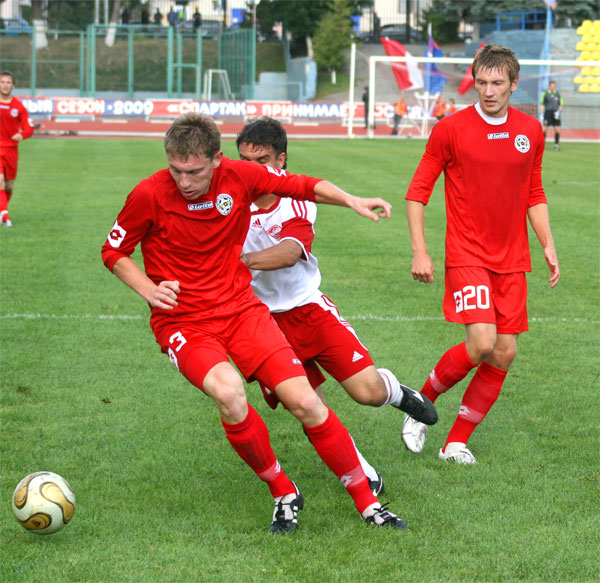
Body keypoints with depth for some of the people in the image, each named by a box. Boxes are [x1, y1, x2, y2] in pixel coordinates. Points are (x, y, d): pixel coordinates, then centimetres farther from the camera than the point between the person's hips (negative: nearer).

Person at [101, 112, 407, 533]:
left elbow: (301, 185, 9)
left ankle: (367, 504, 7)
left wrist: (351, 200, -4)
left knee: (305, 402, -9)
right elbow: (114, 251, 2)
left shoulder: (240, 176, -8)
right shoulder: (150, 195, -14)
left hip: (241, 308, 3)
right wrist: (149, 290, -13)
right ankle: (284, 494, -8)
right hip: (183, 322, -3)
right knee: (229, 393, -32)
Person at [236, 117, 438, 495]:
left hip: (307, 307, 0)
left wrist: (242, 260, -44)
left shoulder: (297, 202, -10)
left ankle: (396, 391, 27)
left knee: (369, 391, -10)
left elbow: (289, 253, -30)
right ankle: (359, 472, 13)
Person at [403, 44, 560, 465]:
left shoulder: (531, 131, 7)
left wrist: (548, 245, 9)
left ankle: (457, 442, 12)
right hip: (468, 256, -5)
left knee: (505, 353, 0)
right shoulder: (451, 129, -6)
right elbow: (417, 192, -1)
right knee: (482, 344, -19)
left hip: (512, 261, 5)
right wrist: (420, 252, -7)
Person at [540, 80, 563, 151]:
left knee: (556, 129, -3)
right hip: (547, 112, -2)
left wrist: (559, 112, -6)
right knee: (545, 129, -7)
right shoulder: (545, 94, 4)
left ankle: (556, 144, 4)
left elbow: (560, 105, 11)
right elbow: (542, 105, 7)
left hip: (555, 113, 2)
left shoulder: (558, 94, 9)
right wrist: (542, 114, 1)